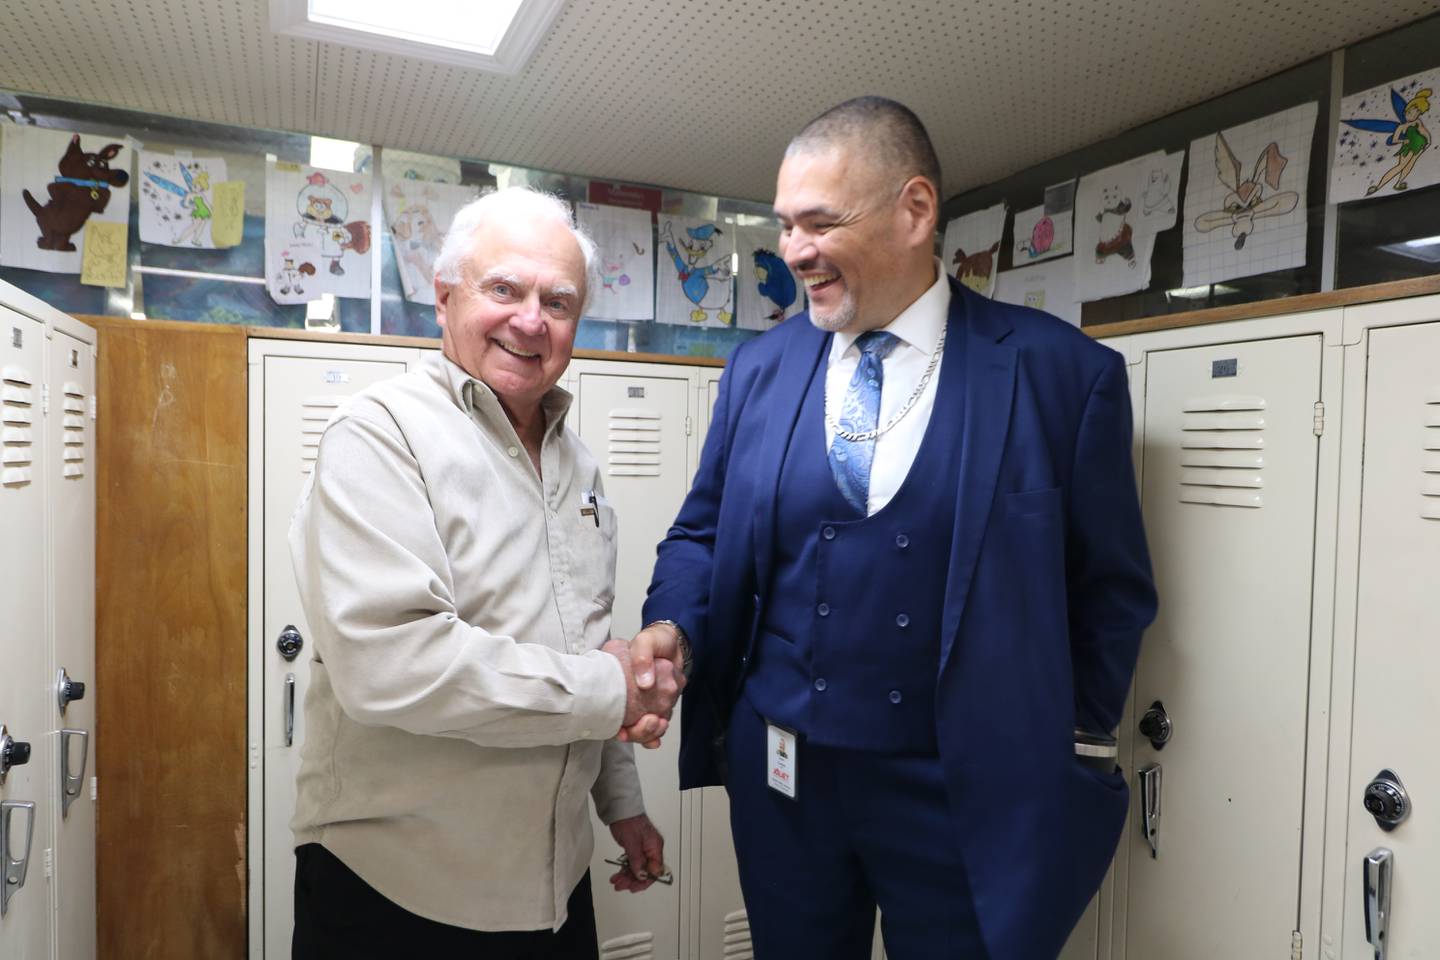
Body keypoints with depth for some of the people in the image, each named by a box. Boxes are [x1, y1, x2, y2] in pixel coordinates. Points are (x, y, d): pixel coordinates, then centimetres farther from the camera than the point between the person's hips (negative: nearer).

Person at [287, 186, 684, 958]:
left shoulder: (574, 459, 7)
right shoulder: (382, 433, -15)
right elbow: (387, 662, -27)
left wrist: (620, 801, 16)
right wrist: (608, 690, -19)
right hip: (394, 894, -6)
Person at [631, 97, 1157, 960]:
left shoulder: (1063, 372, -9)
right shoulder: (760, 368, 0)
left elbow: (1111, 591, -2)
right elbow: (704, 529, 7)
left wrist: (1066, 755, -4)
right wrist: (672, 624, -10)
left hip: (967, 792, -2)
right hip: (779, 772, 3)